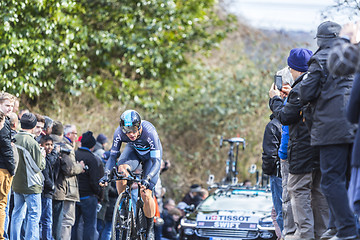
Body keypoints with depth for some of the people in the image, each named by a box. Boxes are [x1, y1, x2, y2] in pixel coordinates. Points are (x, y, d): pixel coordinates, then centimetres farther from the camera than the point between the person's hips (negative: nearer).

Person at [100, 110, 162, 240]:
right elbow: (113, 156, -20)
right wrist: (107, 173, -38)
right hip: (133, 150, 3)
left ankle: (150, 229, 7)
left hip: (150, 154, -3)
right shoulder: (119, 132, -29)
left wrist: (147, 179, -55)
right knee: (121, 168, -33)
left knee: (146, 195, -14)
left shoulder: (149, 131, -39)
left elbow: (157, 161, -39)